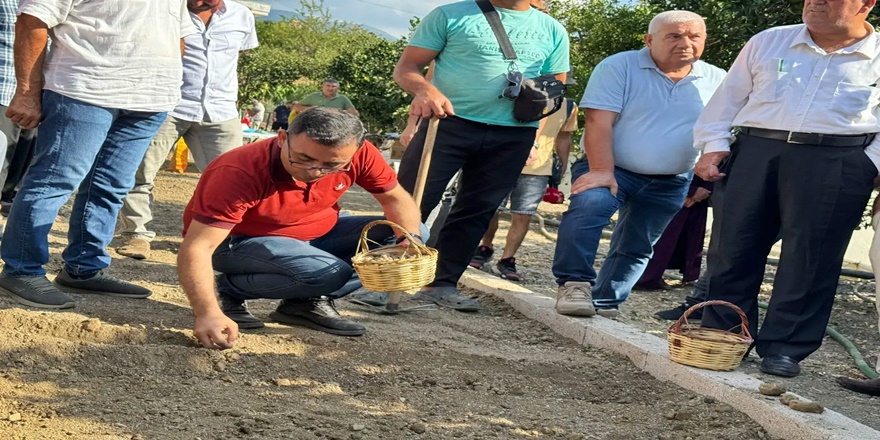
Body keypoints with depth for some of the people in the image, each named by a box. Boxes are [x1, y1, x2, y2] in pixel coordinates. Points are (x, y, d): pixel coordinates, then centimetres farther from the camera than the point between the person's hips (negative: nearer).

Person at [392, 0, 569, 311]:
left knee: (477, 211, 5)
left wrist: (534, 134, -3)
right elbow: (406, 67, -1)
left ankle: (443, 283, 12)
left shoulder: (553, 31, 10)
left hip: (512, 137, 3)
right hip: (448, 123, -3)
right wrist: (425, 89, -24)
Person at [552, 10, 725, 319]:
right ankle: (574, 284, -25)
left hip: (669, 184, 4)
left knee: (636, 248, 9)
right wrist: (603, 172, -26)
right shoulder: (619, 67, -9)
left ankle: (604, 303, 21)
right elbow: (599, 122, -16)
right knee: (588, 205, -31)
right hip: (612, 168, -4)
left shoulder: (717, 82, 2)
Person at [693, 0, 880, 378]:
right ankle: (722, 335, 14)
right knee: (732, 247, 3)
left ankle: (784, 348, 6)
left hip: (836, 163, -2)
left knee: (808, 258, -3)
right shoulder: (767, 42, 13)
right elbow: (728, 98, 15)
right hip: (754, 151, 2)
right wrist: (714, 146, 5)